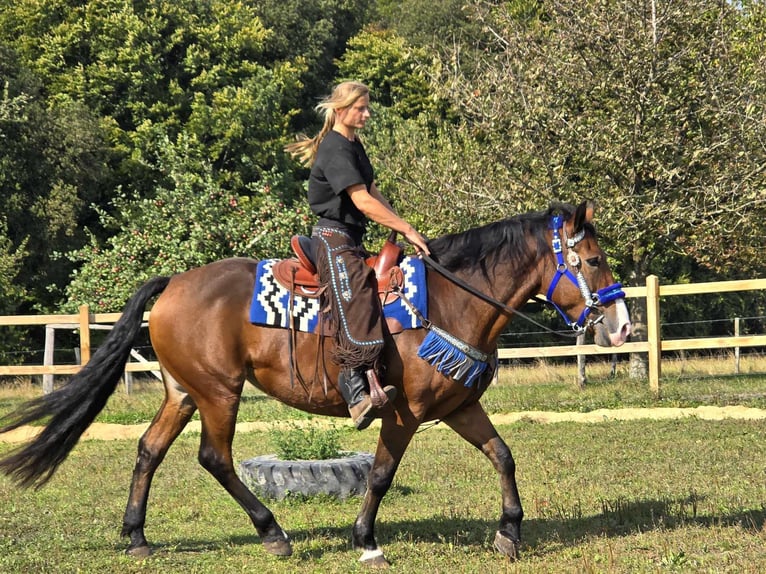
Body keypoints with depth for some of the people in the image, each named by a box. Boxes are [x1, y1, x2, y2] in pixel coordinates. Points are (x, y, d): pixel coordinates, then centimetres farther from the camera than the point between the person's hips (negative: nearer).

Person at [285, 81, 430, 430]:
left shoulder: (354, 146, 18)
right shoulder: (334, 149, -13)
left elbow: (373, 193, 20)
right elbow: (363, 201, -20)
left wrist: (400, 228, 7)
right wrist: (407, 229, -18)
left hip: (352, 239, 11)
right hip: (333, 237, -11)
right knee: (357, 301, -24)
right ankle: (357, 394, -35)